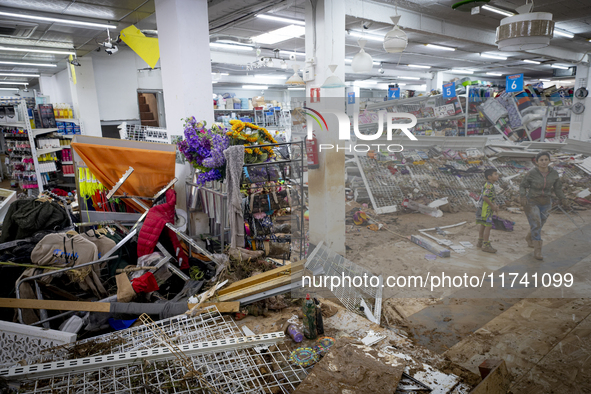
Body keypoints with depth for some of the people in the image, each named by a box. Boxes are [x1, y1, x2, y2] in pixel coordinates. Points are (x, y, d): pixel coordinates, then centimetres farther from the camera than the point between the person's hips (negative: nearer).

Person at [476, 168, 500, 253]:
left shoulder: (490, 185, 15)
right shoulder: (489, 185, -18)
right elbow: (485, 197, -27)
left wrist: (495, 205, 12)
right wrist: (492, 206, -19)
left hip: (487, 209, 11)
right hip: (486, 209, -11)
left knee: (483, 226, 16)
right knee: (488, 226, -8)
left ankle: (480, 243, 25)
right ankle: (486, 245, -5)